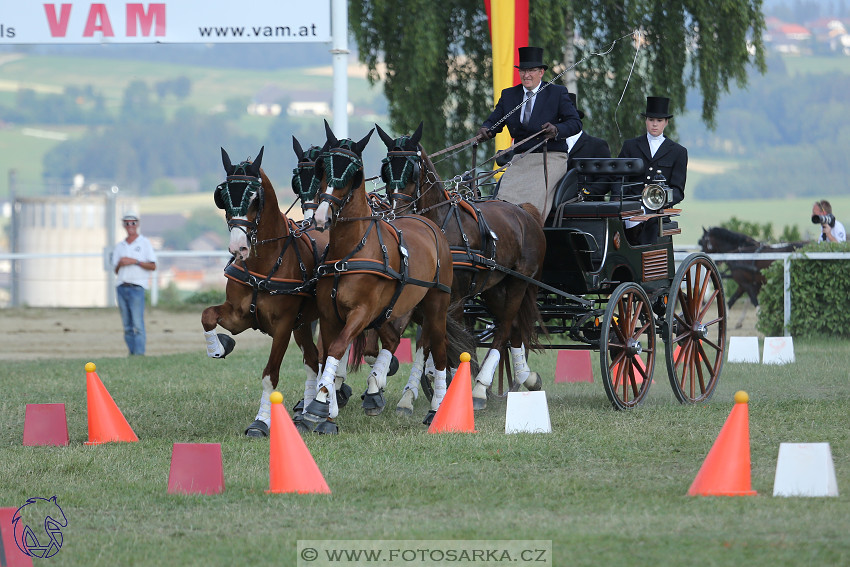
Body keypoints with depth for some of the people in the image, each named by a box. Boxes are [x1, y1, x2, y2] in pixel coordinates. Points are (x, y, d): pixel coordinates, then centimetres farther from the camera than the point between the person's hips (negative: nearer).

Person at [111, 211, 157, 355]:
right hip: (121, 288, 5)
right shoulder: (119, 246, 20)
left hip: (136, 288, -5)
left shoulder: (144, 243, 6)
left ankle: (139, 353, -18)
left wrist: (136, 262, -11)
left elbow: (153, 266, -1)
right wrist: (120, 264, -1)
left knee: (137, 323, -14)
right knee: (127, 326, 3)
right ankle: (132, 353, 6)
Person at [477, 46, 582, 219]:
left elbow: (575, 123, -3)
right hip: (520, 160, 3)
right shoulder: (509, 95, 16)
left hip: (550, 158, -3)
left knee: (534, 195, -27)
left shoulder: (558, 93, 4)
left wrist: (557, 130, -25)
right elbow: (494, 121, 13)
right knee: (506, 193, -22)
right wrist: (485, 130, -12)